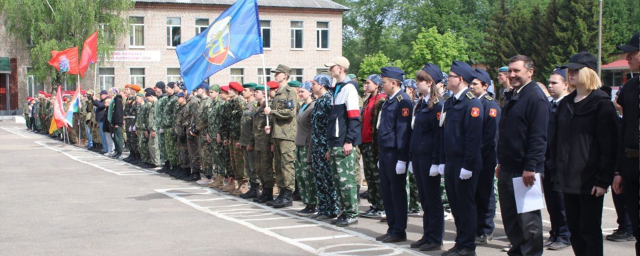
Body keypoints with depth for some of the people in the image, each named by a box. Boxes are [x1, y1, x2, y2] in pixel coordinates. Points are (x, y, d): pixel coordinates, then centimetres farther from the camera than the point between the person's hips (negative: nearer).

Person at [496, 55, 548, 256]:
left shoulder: (536, 98, -13)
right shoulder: (513, 97, 16)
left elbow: (538, 137, -19)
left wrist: (530, 167, -23)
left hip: (525, 171, -9)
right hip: (508, 170, 9)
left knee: (528, 219, -2)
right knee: (510, 216, 15)